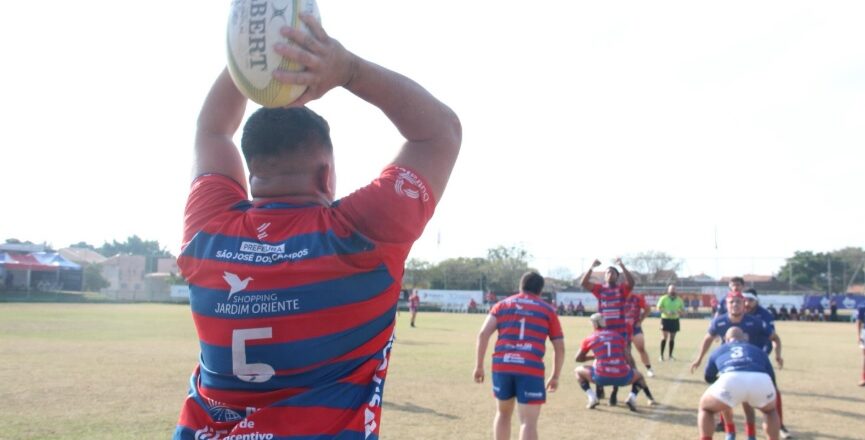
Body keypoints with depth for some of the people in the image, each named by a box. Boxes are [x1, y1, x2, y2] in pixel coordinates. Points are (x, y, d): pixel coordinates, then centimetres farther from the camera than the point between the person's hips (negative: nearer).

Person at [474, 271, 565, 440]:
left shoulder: (503, 305, 16)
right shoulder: (548, 310, 14)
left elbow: (483, 334, 4)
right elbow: (559, 347, 10)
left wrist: (479, 366, 8)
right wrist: (555, 376, 20)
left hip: (502, 365, 2)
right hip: (531, 369, -2)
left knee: (503, 413, 23)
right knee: (529, 421, 1)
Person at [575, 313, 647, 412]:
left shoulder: (589, 339, 10)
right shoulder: (618, 335, 14)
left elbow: (579, 358, 23)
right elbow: (627, 358, 14)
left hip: (601, 378, -1)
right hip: (622, 378, 1)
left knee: (578, 370, 25)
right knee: (639, 376, 33)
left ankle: (591, 397, 3)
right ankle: (632, 396, 1)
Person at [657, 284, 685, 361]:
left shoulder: (679, 299, 6)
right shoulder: (664, 298, -4)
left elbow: (682, 309, 10)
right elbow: (659, 308, -8)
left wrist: (677, 312, -12)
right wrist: (667, 312, -22)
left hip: (675, 320, 4)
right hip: (665, 319, -3)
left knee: (672, 338, 7)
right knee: (664, 337, -9)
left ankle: (670, 355, 18)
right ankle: (661, 355, -3)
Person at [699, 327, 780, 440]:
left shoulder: (719, 351, 38)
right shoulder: (758, 350, 39)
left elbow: (708, 377, 51)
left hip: (731, 380, -1)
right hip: (760, 380, 1)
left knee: (705, 408, 28)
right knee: (770, 410, 37)